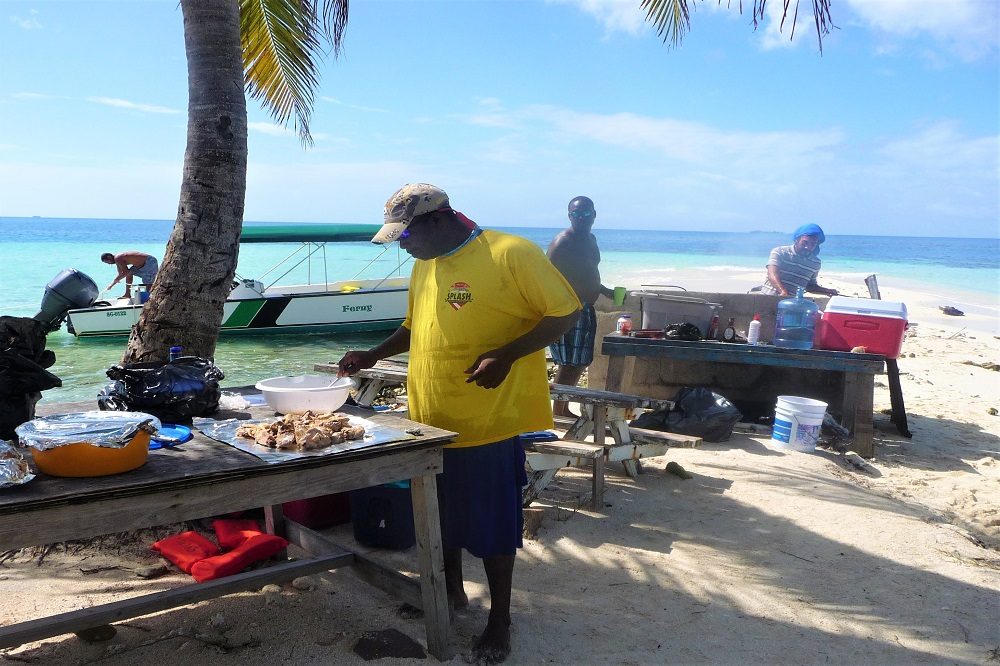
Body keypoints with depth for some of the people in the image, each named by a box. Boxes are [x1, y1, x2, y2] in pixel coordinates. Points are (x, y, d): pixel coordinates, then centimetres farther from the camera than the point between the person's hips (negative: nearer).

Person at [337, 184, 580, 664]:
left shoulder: (511, 254, -15)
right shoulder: (424, 266, 8)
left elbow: (566, 312, -14)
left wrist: (506, 355, -24)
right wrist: (373, 355, 7)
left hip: (488, 425, -7)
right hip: (430, 422, 7)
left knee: (492, 525, 6)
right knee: (442, 515, 20)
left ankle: (500, 620, 24)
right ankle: (451, 591, 42)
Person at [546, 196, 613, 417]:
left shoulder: (590, 240, 14)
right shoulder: (562, 242, -14)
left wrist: (606, 291, 19)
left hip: (585, 309, 9)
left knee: (580, 363, 14)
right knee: (568, 364, -7)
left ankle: (564, 409, 25)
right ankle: (557, 413, 1)